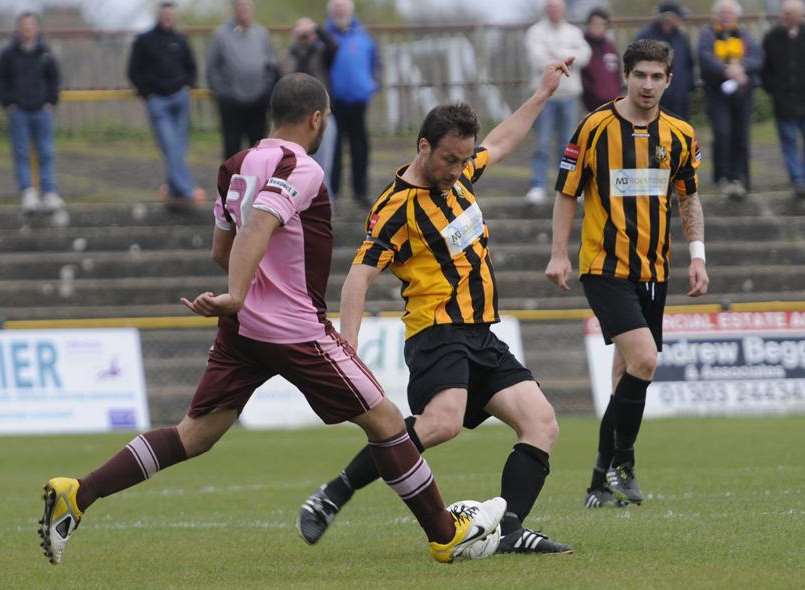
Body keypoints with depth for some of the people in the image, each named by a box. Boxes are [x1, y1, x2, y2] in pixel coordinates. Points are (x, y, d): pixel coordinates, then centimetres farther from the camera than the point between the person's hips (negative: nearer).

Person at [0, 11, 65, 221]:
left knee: (45, 154, 1)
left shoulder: (45, 53, 5)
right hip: (18, 111, -1)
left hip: (41, 110, 1)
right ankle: (28, 194, -4)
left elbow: (53, 79, 12)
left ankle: (50, 194, 2)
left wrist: (51, 102, 2)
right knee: (21, 154, -4)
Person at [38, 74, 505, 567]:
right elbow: (256, 231, -28)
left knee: (195, 435, 6)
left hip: (243, 326, 8)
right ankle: (446, 534, 14)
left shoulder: (237, 167, 11)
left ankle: (77, 495, -8)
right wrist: (236, 297, -37)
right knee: (385, 421, 5)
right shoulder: (301, 170, -14)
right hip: (297, 332, -8)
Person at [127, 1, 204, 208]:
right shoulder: (144, 41, 2)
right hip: (157, 101, -3)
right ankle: (186, 190, -20)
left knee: (178, 147, 3)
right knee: (170, 146, -13)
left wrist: (187, 86, 7)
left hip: (180, 98, 3)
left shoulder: (180, 40, 10)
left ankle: (173, 188, 14)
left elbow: (191, 67, 22)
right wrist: (147, 94, -3)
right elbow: (134, 72, 5)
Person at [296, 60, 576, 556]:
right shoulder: (398, 206, -12)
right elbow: (360, 275, -16)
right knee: (442, 422, -32)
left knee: (542, 425, -5)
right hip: (438, 334, -9)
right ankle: (331, 499, -25)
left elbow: (499, 144, 34)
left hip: (482, 337, 9)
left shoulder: (456, 174, 12)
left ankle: (510, 529, -10)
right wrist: (348, 348, -27)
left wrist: (543, 94, 38)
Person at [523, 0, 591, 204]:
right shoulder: (535, 32, 1)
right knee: (543, 143, -8)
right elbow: (538, 60, -13)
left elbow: (583, 55, -5)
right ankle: (538, 187, -8)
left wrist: (557, 54, -13)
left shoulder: (574, 32, 11)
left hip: (569, 95, 3)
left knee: (568, 143, 7)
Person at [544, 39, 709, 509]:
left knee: (628, 374, 7)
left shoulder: (680, 135, 5)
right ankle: (621, 464, -7)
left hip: (654, 270, 5)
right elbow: (567, 192, 0)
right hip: (605, 266, -5)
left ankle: (603, 482, 17)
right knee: (643, 360, -21)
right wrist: (559, 253, -5)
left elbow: (689, 198, 15)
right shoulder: (595, 128, -7)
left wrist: (697, 256, 6)